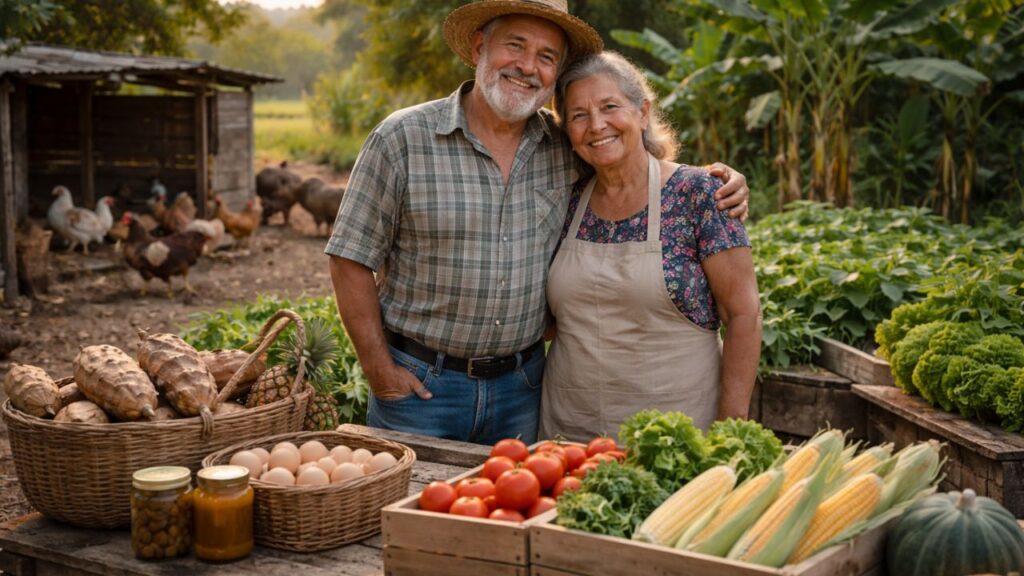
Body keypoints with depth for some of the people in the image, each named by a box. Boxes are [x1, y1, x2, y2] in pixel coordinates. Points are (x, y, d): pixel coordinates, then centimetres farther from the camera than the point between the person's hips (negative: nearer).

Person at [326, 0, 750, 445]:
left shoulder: (566, 149, 1)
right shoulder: (402, 139, -8)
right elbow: (352, 259, -6)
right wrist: (378, 370, -10)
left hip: (520, 386, 3)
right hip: (418, 382, -2)